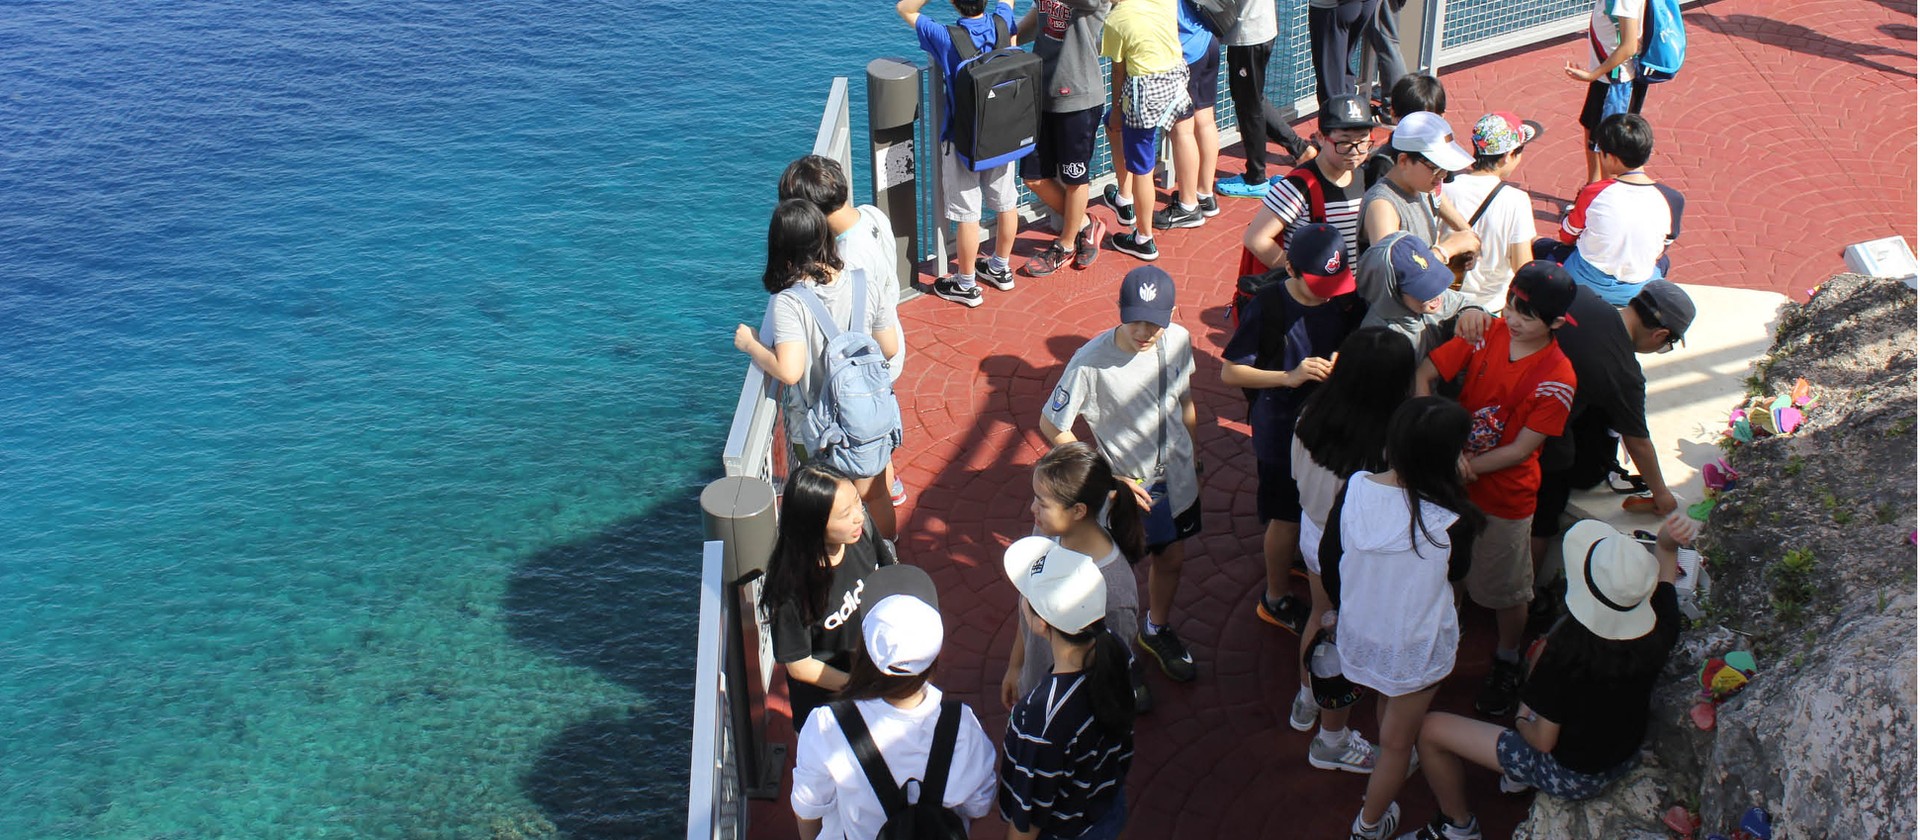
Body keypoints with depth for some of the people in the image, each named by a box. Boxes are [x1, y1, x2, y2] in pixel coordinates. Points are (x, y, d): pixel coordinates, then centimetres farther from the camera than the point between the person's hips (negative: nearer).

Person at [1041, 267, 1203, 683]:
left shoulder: (1179, 340, -15)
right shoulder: (1091, 362, -31)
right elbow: (1051, 426, -21)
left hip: (1175, 477, 6)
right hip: (1123, 485, -5)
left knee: (1171, 558, 26)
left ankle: (1157, 631, 55)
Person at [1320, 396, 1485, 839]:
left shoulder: (1354, 489, -20)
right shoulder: (1450, 521, -31)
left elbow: (1328, 558, -5)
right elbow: (1455, 572, -8)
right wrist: (1458, 488, -8)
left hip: (1359, 632, 5)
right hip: (1415, 650, -4)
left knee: (1388, 700, 36)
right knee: (1397, 742, 20)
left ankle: (1389, 765, 62)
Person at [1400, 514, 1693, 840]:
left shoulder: (1569, 648, -35)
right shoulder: (1661, 626, -20)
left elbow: (1543, 739, -23)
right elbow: (1665, 562, 2)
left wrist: (1522, 719, -2)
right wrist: (1670, 537, -19)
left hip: (1571, 776, -6)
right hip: (1626, 759, 6)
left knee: (1431, 728, -1)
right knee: (1544, 649, 24)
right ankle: (1522, 773, 34)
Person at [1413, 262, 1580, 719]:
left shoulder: (1557, 379, -23)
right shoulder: (1487, 334, -13)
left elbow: (1520, 450, -22)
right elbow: (1423, 375, -13)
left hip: (1505, 498, -3)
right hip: (1454, 483, 3)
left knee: (1504, 589, 17)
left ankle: (1506, 663, 42)